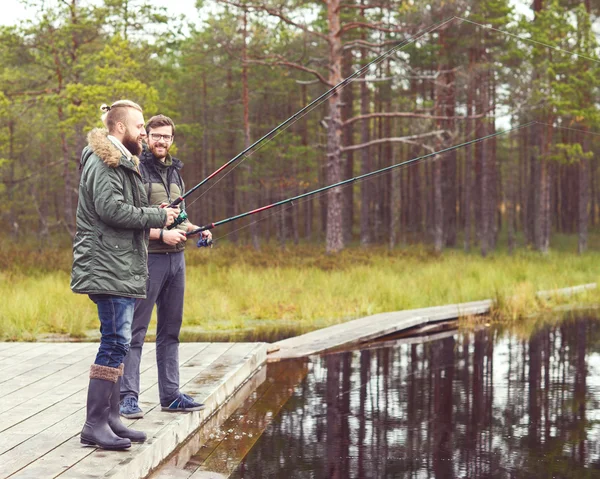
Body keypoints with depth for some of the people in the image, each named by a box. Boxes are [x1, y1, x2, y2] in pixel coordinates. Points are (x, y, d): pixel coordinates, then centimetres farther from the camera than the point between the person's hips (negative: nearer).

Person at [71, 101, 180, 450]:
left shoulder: (123, 162, 24)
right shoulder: (103, 162, -10)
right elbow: (110, 209, -22)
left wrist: (153, 228, 16)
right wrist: (157, 216, -13)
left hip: (123, 268, 11)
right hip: (108, 269, -11)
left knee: (117, 342, 10)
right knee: (115, 342, -13)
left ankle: (110, 418, 15)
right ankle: (95, 425, -10)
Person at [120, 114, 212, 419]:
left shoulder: (174, 172, 18)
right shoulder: (136, 170, -7)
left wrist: (197, 231, 9)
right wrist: (161, 234, -20)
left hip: (176, 258, 8)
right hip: (147, 257, -8)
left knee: (170, 330, 11)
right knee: (135, 330, -6)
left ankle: (171, 395, 18)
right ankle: (128, 397, -2)